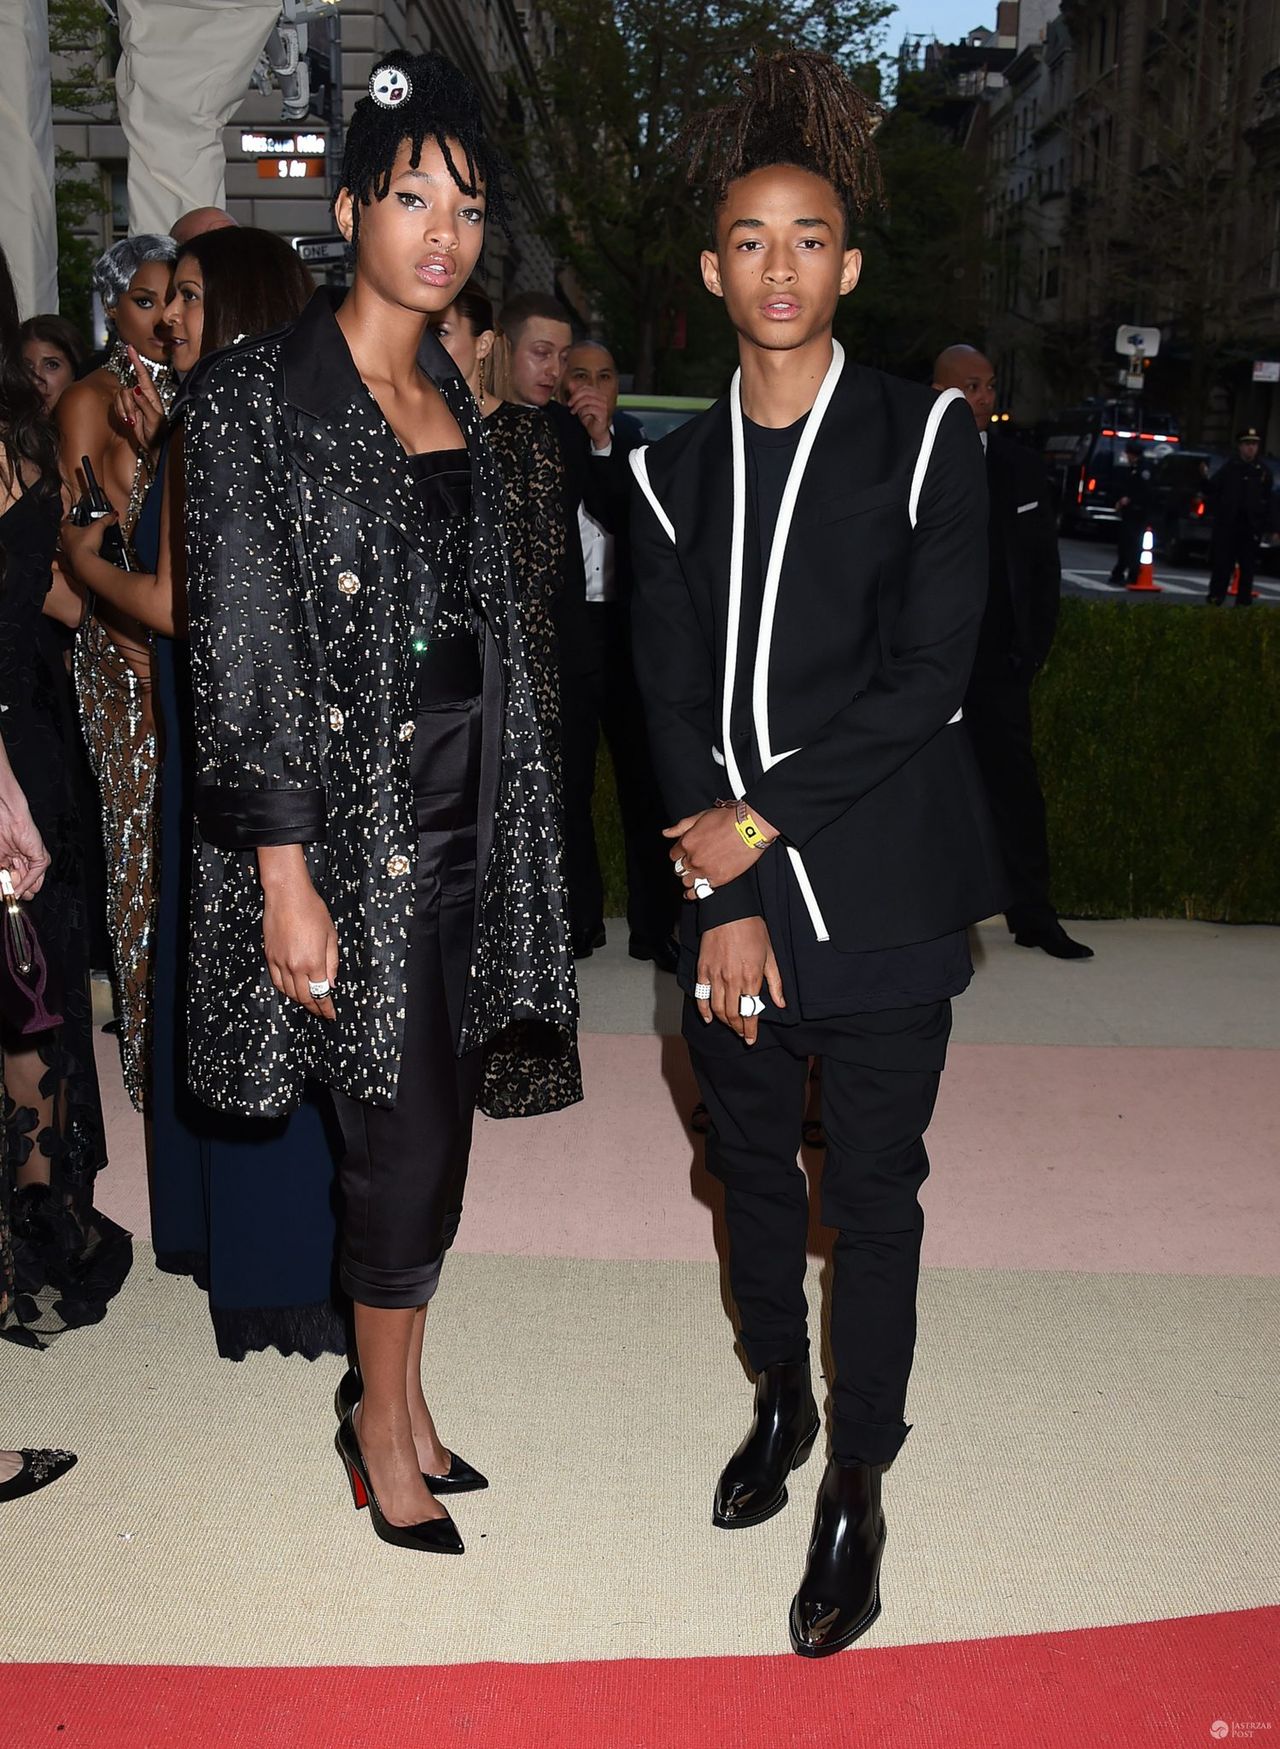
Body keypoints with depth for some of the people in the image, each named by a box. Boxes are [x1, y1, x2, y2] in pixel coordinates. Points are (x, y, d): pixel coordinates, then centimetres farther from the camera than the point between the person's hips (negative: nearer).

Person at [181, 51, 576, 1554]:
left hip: (458, 802, 7)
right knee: (408, 1134, -1)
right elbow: (246, 653, -13)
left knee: (429, 1119, 13)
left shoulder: (454, 400, 12)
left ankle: (396, 1396, 31)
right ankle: (384, 1419, 22)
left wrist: (509, 819, 13)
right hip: (343, 815, -6)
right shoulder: (260, 398, -9)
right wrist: (284, 875, -17)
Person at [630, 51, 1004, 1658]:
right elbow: (673, 701, 2)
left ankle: (856, 1489, 20)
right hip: (731, 889, 4)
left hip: (880, 897, -3)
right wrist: (723, 903, -7)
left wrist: (763, 820, -12)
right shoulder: (677, 472, 8)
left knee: (872, 1199, 4)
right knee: (751, 1171, 16)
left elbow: (930, 677, -11)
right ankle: (778, 1398, 40)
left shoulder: (925, 438, -2)